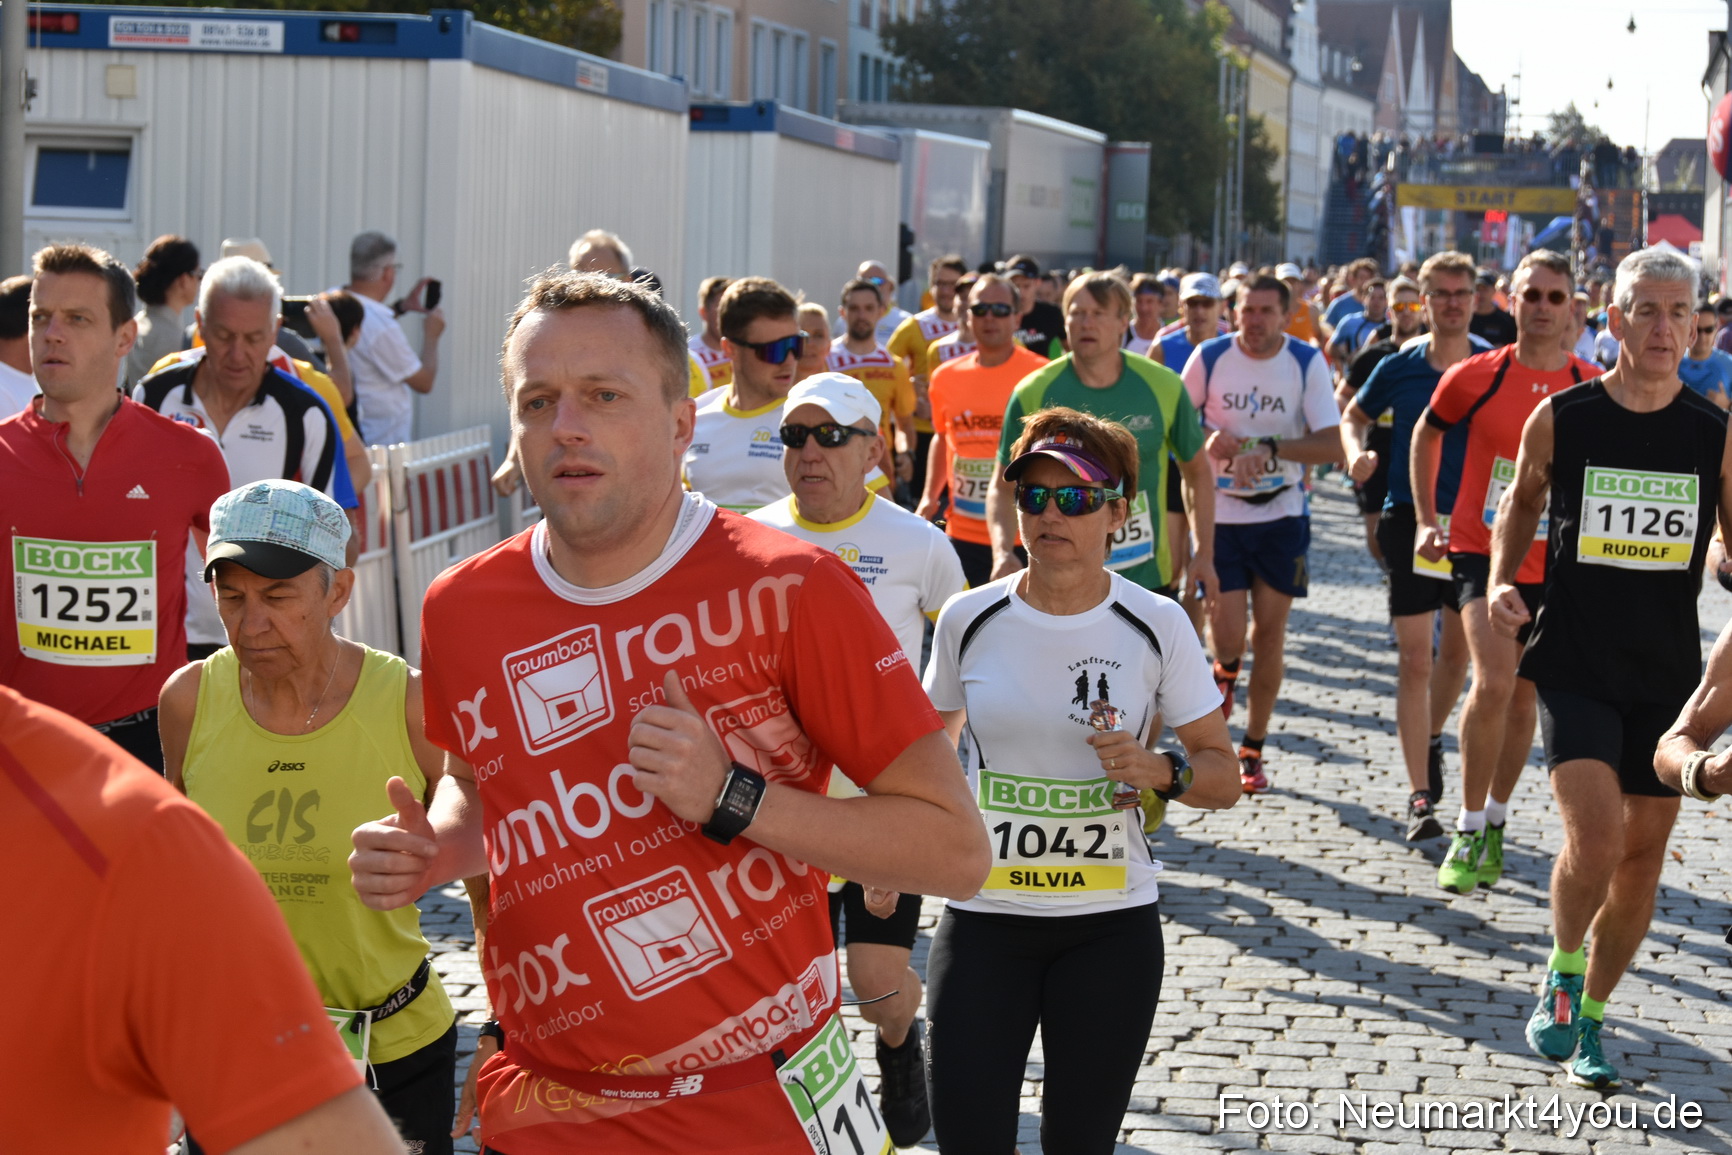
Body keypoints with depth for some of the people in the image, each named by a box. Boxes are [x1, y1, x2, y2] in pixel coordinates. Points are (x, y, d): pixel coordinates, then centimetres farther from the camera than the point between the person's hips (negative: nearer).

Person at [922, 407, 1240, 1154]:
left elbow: (1223, 778, 1)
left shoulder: (1156, 626, -4)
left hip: (1111, 925, 0)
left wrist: (1158, 771, -18)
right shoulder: (969, 620, -1)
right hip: (983, 917, 1)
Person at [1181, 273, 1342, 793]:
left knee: (1269, 632, 5)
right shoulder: (1209, 357, -6)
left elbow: (1332, 446, -13)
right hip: (1220, 514, 0)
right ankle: (1226, 673, 27)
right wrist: (1207, 441, -14)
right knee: (1229, 632, -11)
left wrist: (1272, 448, -26)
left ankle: (1253, 751, 18)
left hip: (1282, 516, 1)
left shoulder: (1307, 363, -7)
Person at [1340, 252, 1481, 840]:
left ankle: (1431, 737, 45)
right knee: (1415, 661, -8)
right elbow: (1354, 415, 14)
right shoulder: (1398, 366, -1)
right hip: (1411, 520, -2)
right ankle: (1420, 797, -7)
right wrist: (1357, 452, -7)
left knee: (1458, 650, 16)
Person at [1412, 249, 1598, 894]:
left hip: (1552, 565, 2)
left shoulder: (1592, 391, -3)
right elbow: (1425, 436, 12)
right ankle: (1467, 833, -5)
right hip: (1480, 552, -2)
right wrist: (1425, 520, 8)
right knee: (1493, 682, -18)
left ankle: (1494, 824, 31)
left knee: (1522, 697, 12)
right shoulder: (1474, 377, -5)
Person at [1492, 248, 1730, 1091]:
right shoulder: (1559, 419, -4)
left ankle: (1588, 1019, 28)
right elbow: (1523, 498, 14)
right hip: (1575, 665, -2)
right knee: (1593, 837, -18)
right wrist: (1502, 580, -1)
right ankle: (1561, 974, 11)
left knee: (1643, 852, 9)